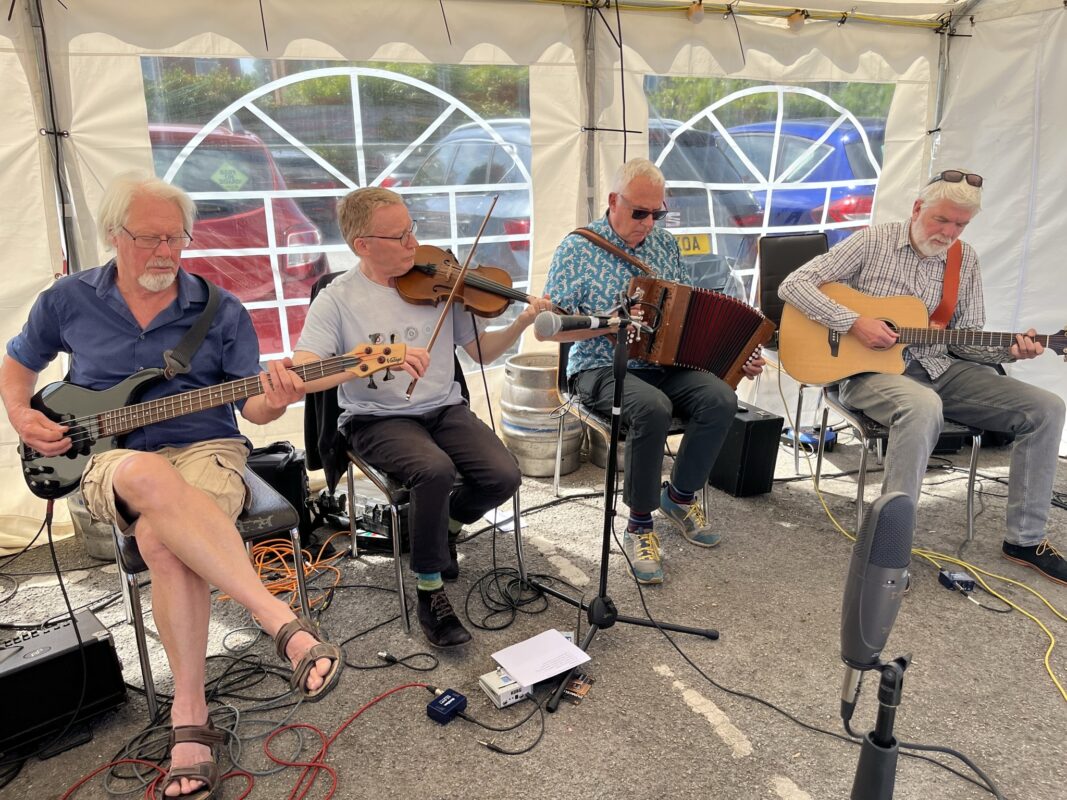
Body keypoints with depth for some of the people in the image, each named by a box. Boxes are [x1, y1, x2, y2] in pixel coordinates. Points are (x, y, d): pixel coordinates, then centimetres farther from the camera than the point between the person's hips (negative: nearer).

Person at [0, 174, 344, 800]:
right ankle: (282, 621, -44)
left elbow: (250, 405, 1)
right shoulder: (69, 300, 7)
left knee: (164, 539, -36)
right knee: (150, 480, -39)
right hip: (107, 460, 1)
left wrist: (273, 401, -23)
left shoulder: (223, 312, 3)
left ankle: (191, 714, -27)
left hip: (206, 449, 0)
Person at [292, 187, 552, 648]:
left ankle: (444, 525, 15)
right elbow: (300, 375, -20)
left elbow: (481, 352, 8)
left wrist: (522, 324, -11)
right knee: (436, 469, -33)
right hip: (377, 420, -3)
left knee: (504, 477, -20)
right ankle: (429, 590, -8)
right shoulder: (337, 300, -6)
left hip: (444, 409, 4)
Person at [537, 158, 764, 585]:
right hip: (601, 368, -5)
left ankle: (681, 495, 3)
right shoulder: (578, 248, -5)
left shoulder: (665, 244, 11)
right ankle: (640, 526, -14)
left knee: (720, 398, -22)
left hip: (663, 363, 5)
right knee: (653, 408, -35)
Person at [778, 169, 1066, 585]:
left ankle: (1025, 539, 6)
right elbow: (793, 284, -11)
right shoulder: (873, 243, -4)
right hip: (870, 369, -6)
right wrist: (853, 323, -21)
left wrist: (1008, 349, -11)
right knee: (924, 408, -40)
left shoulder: (966, 260, 9)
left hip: (940, 368, 6)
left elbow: (966, 338, 11)